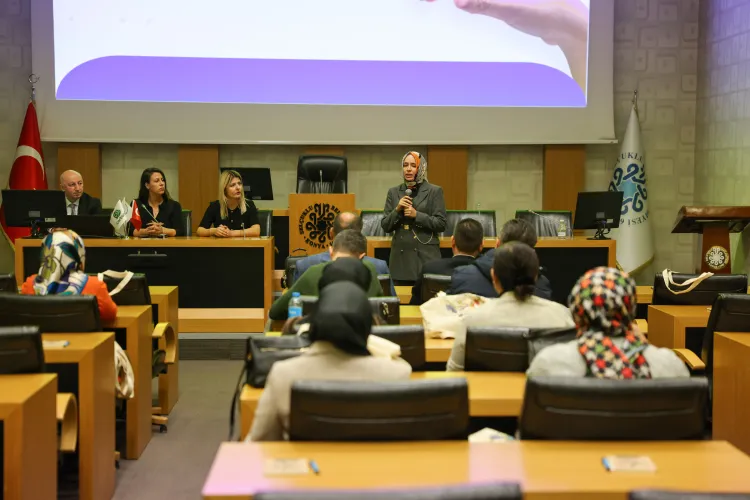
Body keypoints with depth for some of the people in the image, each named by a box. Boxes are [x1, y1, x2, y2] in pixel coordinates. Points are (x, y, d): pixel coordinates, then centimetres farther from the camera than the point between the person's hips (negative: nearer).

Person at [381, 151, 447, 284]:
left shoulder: (434, 191, 1)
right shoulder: (394, 192, 10)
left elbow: (441, 224, -5)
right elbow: (385, 226, 8)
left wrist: (417, 215, -14)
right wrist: (397, 210, -8)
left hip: (426, 257, -3)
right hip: (401, 257, 3)